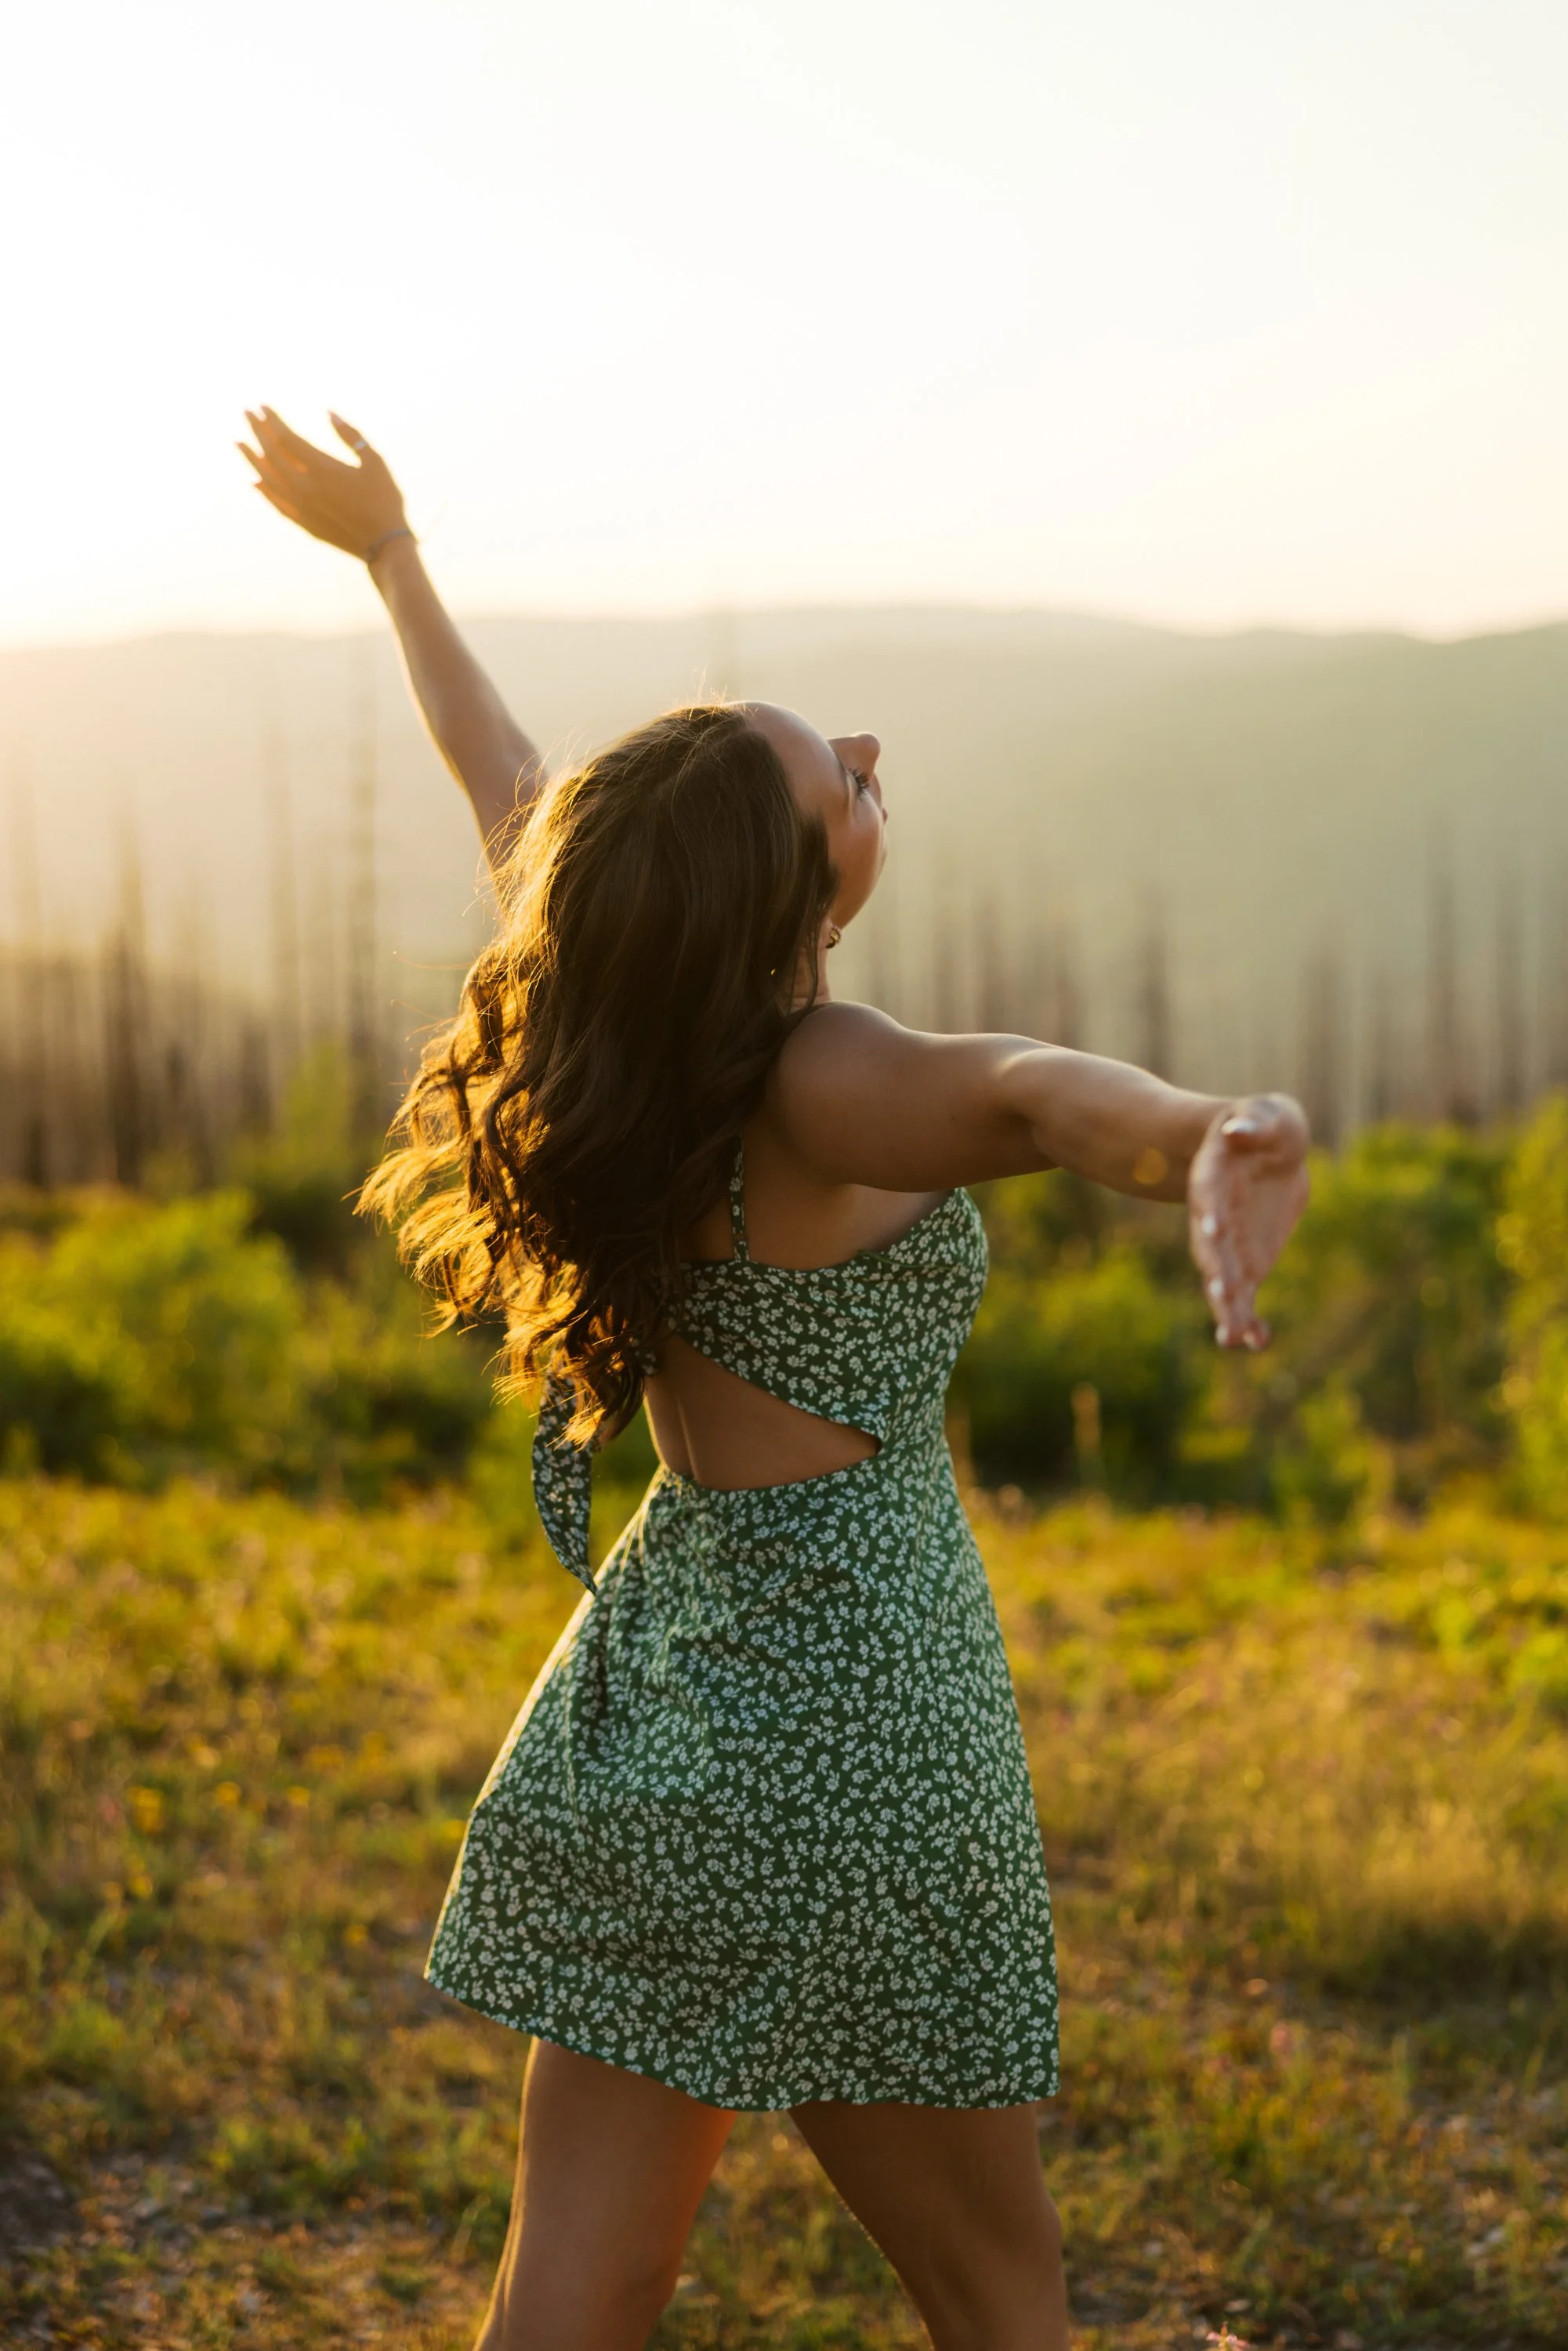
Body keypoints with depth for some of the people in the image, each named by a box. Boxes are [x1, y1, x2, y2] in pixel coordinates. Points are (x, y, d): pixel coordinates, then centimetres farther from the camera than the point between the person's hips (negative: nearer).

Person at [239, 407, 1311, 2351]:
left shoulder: (627, 1009, -1)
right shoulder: (819, 1091, -22)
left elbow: (501, 782, 16)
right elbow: (1029, 1092, -45)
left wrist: (392, 553, 33)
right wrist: (1211, 1142, -67)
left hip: (659, 1683, 7)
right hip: (843, 1709, -7)